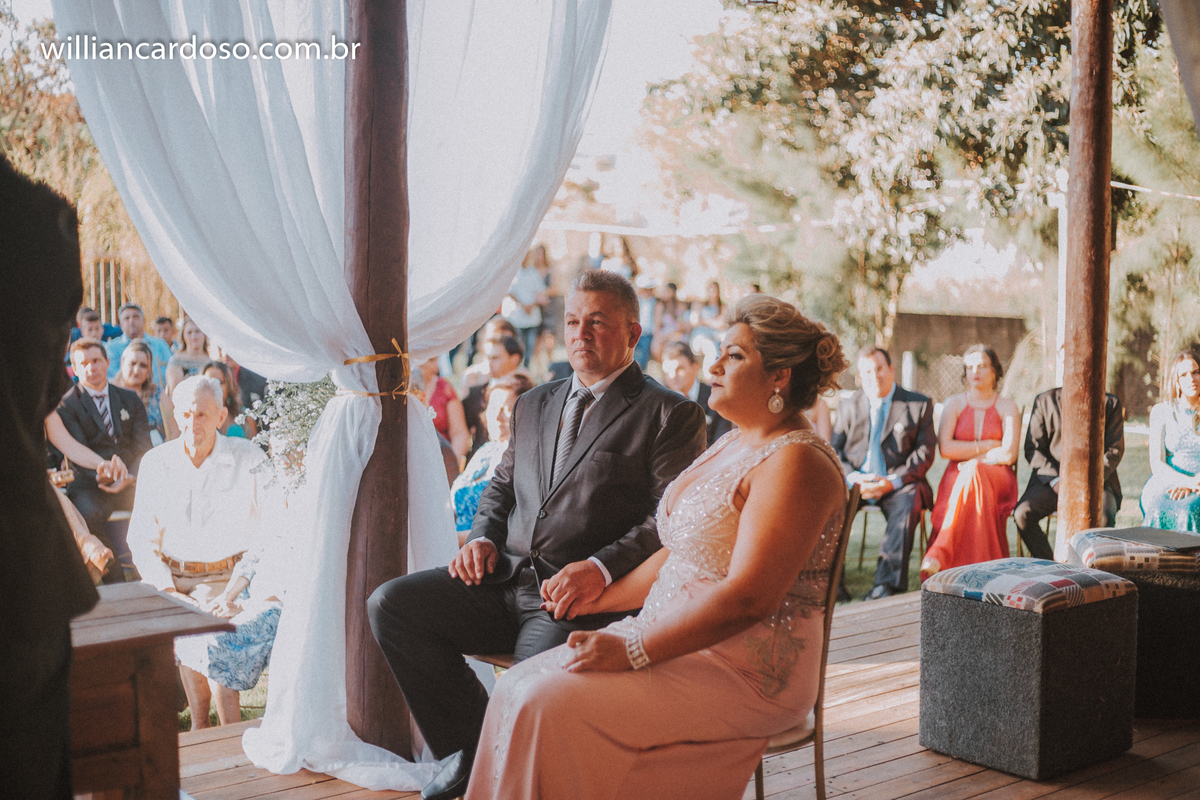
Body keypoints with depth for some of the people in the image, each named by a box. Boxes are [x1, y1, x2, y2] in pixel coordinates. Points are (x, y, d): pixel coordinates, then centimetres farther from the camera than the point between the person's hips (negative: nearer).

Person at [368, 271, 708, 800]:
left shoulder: (670, 415, -1)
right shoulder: (534, 405, 21)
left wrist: (602, 568, -24)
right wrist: (483, 537, 4)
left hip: (583, 598, -6)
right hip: (505, 579, 7)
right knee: (390, 605, -10)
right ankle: (473, 747, 4)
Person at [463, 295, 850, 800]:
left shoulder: (795, 463, -16)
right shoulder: (731, 446, 16)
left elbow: (748, 597, -24)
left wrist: (633, 651, -23)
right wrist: (602, 599, 17)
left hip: (744, 675, -9)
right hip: (681, 642, 9)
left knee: (549, 704, -22)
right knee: (522, 685, -6)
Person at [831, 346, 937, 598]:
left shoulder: (919, 404, 6)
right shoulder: (848, 406, 14)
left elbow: (924, 452, 0)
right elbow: (834, 450, 9)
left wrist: (892, 482, -15)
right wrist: (853, 478, -12)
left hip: (897, 484, -2)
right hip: (855, 482, 2)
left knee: (908, 504, -35)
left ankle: (887, 583, -34)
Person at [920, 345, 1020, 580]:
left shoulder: (1007, 408, 7)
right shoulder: (954, 404, 10)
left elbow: (1008, 454, -6)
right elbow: (945, 448, -4)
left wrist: (970, 457, -6)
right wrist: (986, 446, -4)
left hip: (997, 478, -1)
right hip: (957, 478, 1)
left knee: (972, 474, -38)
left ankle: (940, 553, -51)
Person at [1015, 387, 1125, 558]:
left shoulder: (1110, 403, 11)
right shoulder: (1044, 401, 11)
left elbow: (1115, 449, 5)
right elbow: (1033, 448, 6)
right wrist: (1056, 482, -10)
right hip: (1052, 479, 1)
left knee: (1103, 517, -34)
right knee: (1022, 514, -27)